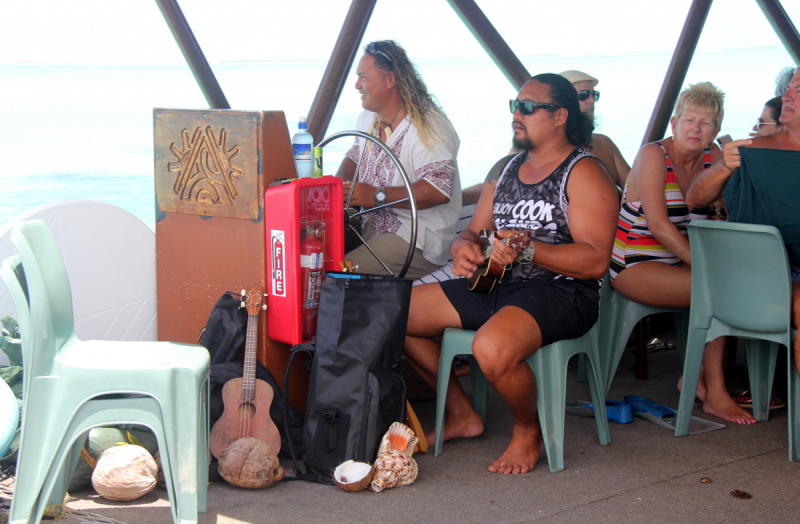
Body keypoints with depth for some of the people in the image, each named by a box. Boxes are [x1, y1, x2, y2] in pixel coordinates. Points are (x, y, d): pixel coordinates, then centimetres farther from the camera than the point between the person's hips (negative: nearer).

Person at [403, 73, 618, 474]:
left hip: (559, 292, -8)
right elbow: (473, 232, 19)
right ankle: (461, 414, 14)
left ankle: (528, 430, -5)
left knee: (492, 348, -38)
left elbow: (596, 261, -17)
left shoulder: (584, 174, -7)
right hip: (495, 288, 8)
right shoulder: (505, 170, 17)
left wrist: (529, 251, -28)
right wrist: (464, 248, -6)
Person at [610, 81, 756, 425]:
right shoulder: (653, 155, -12)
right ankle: (715, 394, -15)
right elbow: (658, 225, -22)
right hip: (633, 267, -7)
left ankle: (695, 377, -4)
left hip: (676, 262, 7)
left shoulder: (712, 156, 7)